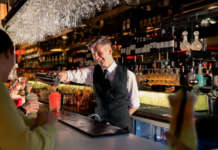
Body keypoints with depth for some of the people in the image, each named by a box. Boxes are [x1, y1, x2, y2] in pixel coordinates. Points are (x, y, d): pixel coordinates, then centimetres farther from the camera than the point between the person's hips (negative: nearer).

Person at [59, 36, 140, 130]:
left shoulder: (128, 75, -9)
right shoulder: (93, 72, -1)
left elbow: (134, 104, -1)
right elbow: (76, 74, -19)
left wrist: (121, 119, -5)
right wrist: (64, 75, -38)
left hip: (120, 127, -2)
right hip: (100, 125, 2)